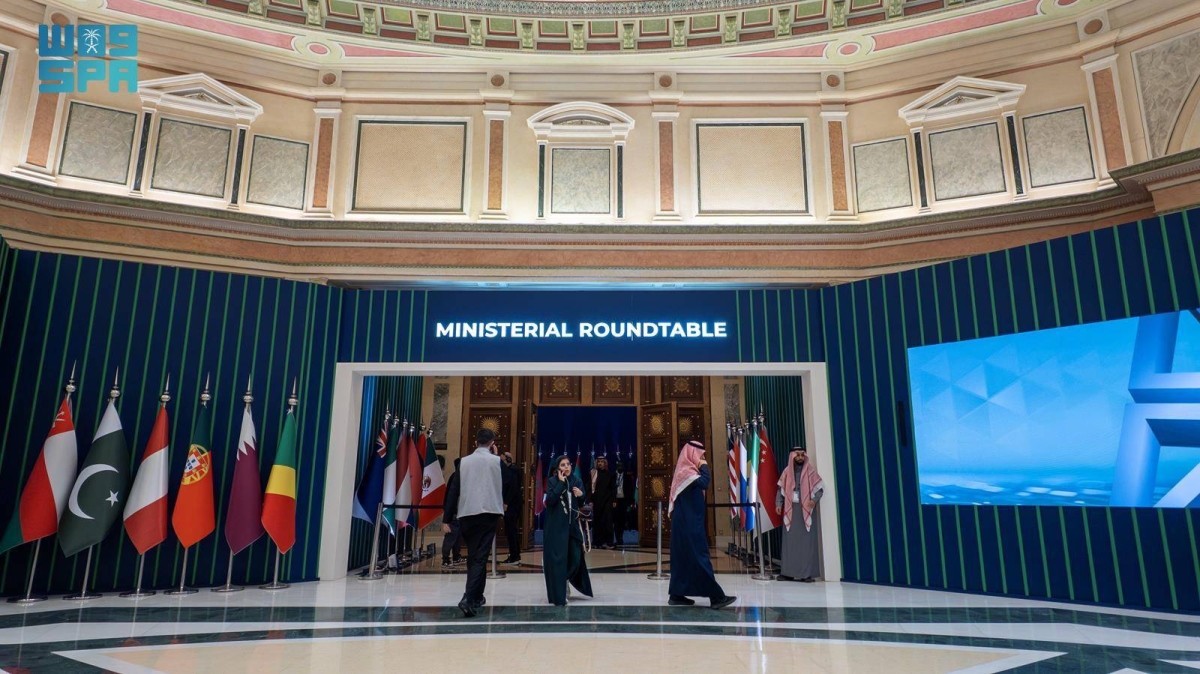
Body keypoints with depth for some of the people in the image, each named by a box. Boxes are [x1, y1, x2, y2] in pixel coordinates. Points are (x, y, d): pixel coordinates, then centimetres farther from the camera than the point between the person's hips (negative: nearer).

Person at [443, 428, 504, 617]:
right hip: (488, 514, -3)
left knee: (473, 556, 18)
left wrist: (449, 517, 7)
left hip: (466, 515, 3)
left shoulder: (464, 461, 5)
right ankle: (468, 599, -15)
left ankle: (476, 596, 25)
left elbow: (454, 490, 4)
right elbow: (506, 486, 9)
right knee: (480, 557, -3)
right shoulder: (497, 461, -1)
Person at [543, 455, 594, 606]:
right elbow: (550, 500, -20)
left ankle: (562, 580, 32)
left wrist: (581, 495, -14)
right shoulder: (552, 481, -4)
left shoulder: (577, 481, 5)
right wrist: (561, 483, -18)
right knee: (557, 559, -4)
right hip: (556, 526, -4)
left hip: (572, 525, 4)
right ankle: (558, 595, 5)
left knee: (576, 558, 3)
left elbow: (583, 504, 8)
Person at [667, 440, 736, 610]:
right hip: (689, 524, -10)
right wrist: (704, 466, -17)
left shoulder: (686, 470, 16)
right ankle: (716, 597, -8)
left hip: (686, 522, 10)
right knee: (699, 557, -9)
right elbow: (704, 482, -30)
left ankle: (677, 594, 14)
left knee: (683, 557, 11)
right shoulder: (686, 471, -15)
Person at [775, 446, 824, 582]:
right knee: (790, 541, 2)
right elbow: (781, 489, 9)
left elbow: (820, 487, 0)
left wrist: (814, 500, -16)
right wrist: (778, 504, -3)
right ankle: (788, 572, 4)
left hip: (806, 509, -2)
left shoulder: (810, 471, 2)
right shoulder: (787, 472, 8)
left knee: (807, 541, -4)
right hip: (790, 510, 2)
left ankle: (808, 573, -3)